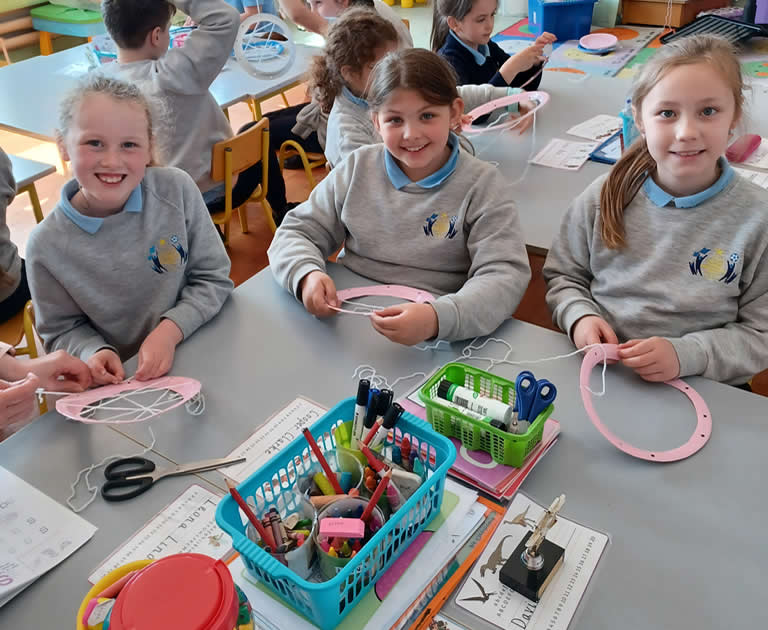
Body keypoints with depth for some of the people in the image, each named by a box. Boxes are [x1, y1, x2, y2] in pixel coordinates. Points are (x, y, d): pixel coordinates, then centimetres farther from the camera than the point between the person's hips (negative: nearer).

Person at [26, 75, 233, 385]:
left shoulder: (177, 189, -10)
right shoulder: (47, 245, -10)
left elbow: (213, 278, -3)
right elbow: (62, 330, 3)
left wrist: (171, 330, -17)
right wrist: (93, 352, -18)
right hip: (118, 382, -1)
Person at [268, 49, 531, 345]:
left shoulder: (481, 184, -6)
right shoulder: (357, 168, 4)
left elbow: (505, 276, -14)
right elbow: (296, 233, 8)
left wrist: (438, 318, -33)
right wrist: (306, 274, -15)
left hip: (436, 337, -1)